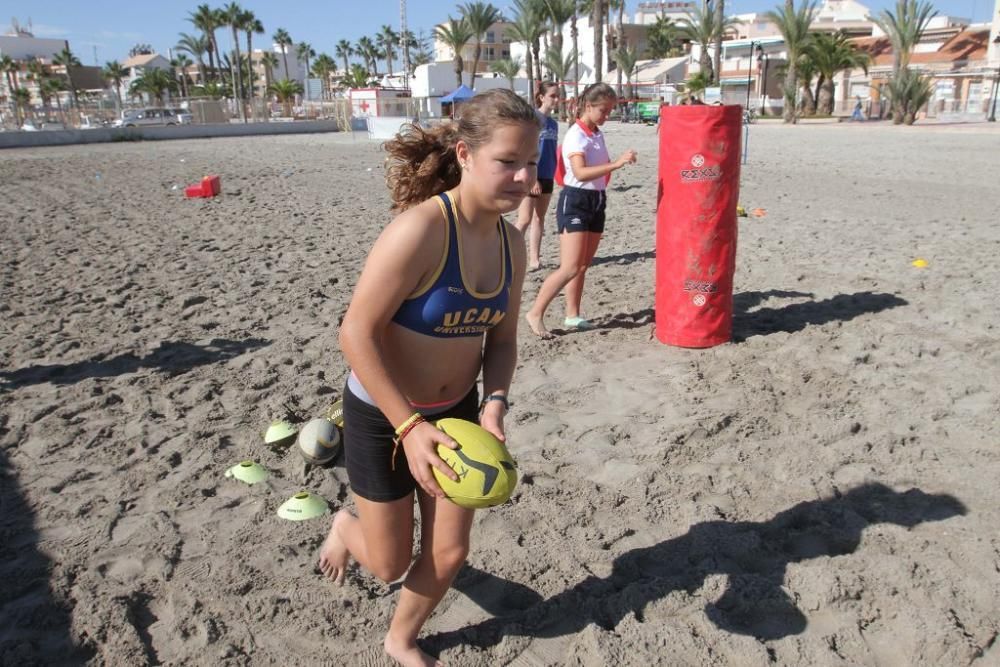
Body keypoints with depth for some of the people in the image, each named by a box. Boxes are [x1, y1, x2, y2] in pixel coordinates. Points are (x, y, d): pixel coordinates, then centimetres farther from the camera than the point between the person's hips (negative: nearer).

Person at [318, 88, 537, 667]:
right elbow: (357, 332, -27)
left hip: (456, 414, 6)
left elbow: (502, 337, 2)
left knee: (451, 553, 14)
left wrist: (495, 402, -15)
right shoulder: (420, 229, -29)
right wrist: (410, 427, -28)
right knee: (389, 565, 12)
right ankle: (348, 527, 49)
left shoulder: (511, 241, -7)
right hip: (382, 416, -5)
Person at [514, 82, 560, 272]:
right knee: (525, 220, -6)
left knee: (539, 218, 10)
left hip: (547, 177, 7)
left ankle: (534, 259, 15)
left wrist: (553, 176, 13)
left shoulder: (553, 123, 10)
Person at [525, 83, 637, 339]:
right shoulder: (575, 135, -15)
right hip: (575, 201, -9)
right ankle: (535, 313, -6)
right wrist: (616, 164, -36)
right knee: (571, 267, -14)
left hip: (596, 201, 9)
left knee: (582, 266, 11)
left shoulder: (598, 134, 12)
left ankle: (572, 315, 19)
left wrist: (615, 165, 9)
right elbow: (580, 173, -30)